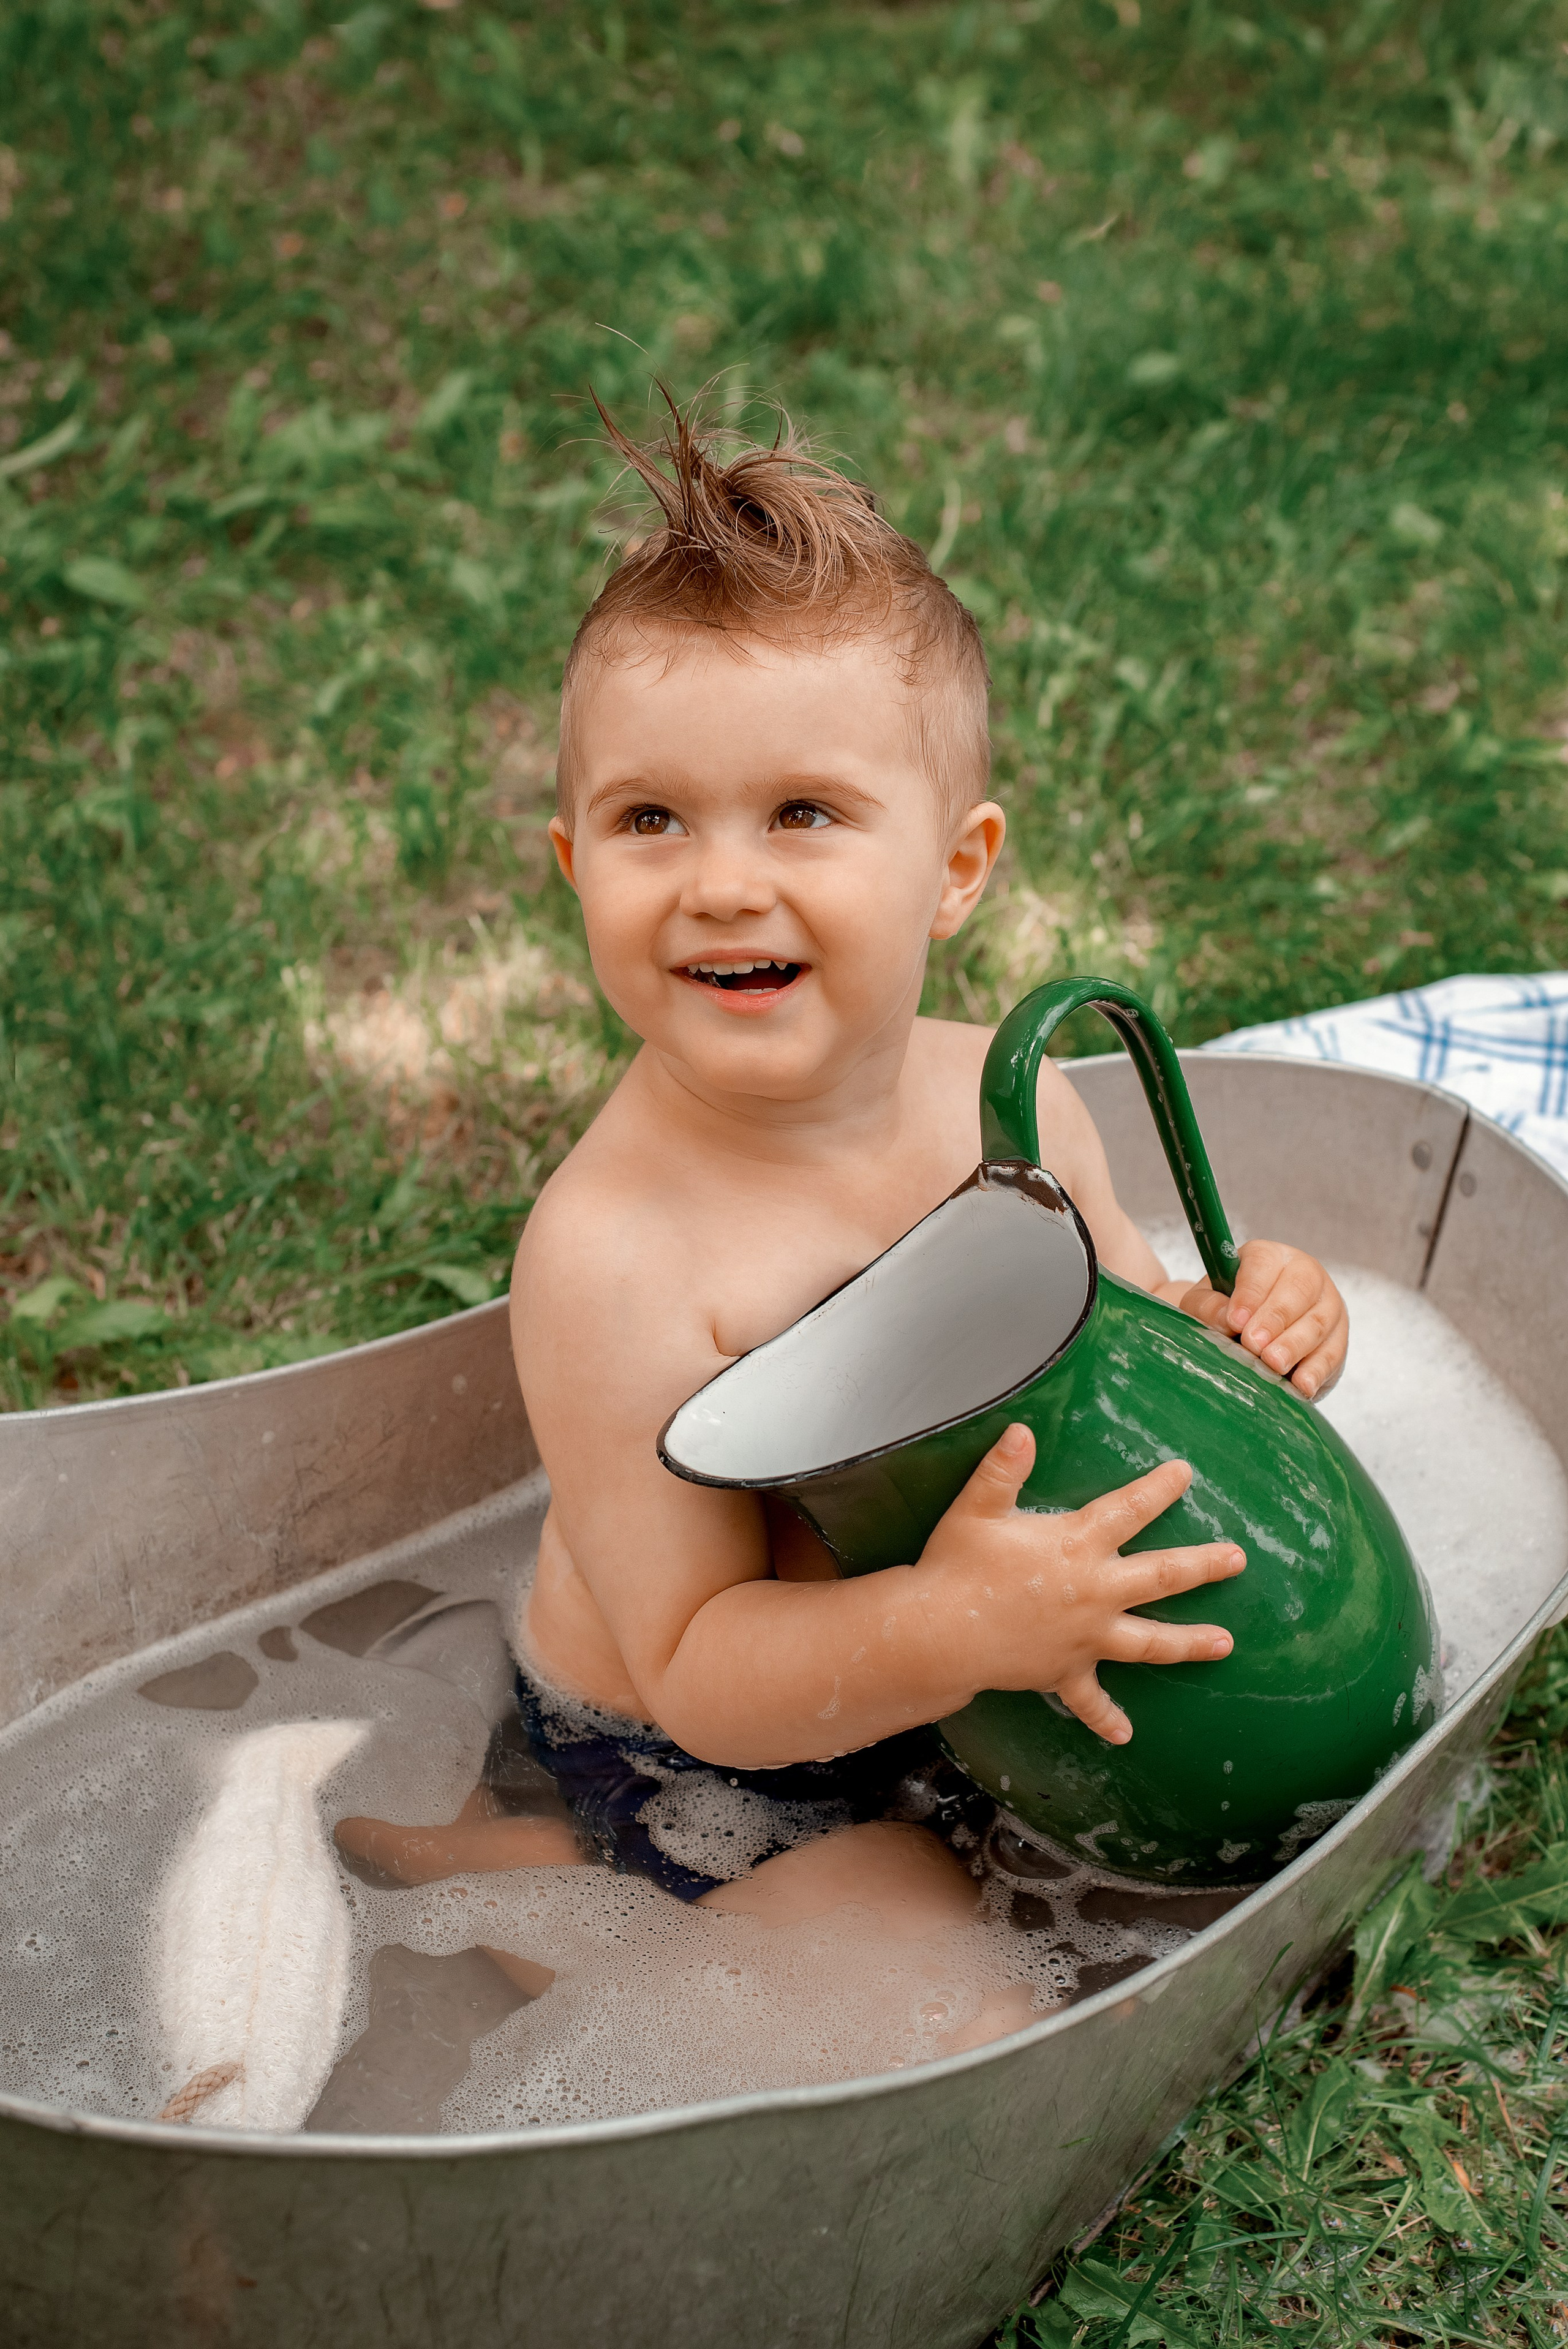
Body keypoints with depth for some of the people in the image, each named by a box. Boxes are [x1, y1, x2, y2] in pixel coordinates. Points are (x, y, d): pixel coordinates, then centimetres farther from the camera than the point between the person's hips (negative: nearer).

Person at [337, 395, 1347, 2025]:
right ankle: (508, 1864, 4)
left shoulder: (1012, 1095, -12)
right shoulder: (613, 1252, -31)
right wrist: (949, 1627, -43)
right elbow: (698, 1674, -27)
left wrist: (1231, 1328, -16)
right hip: (689, 1763, -6)